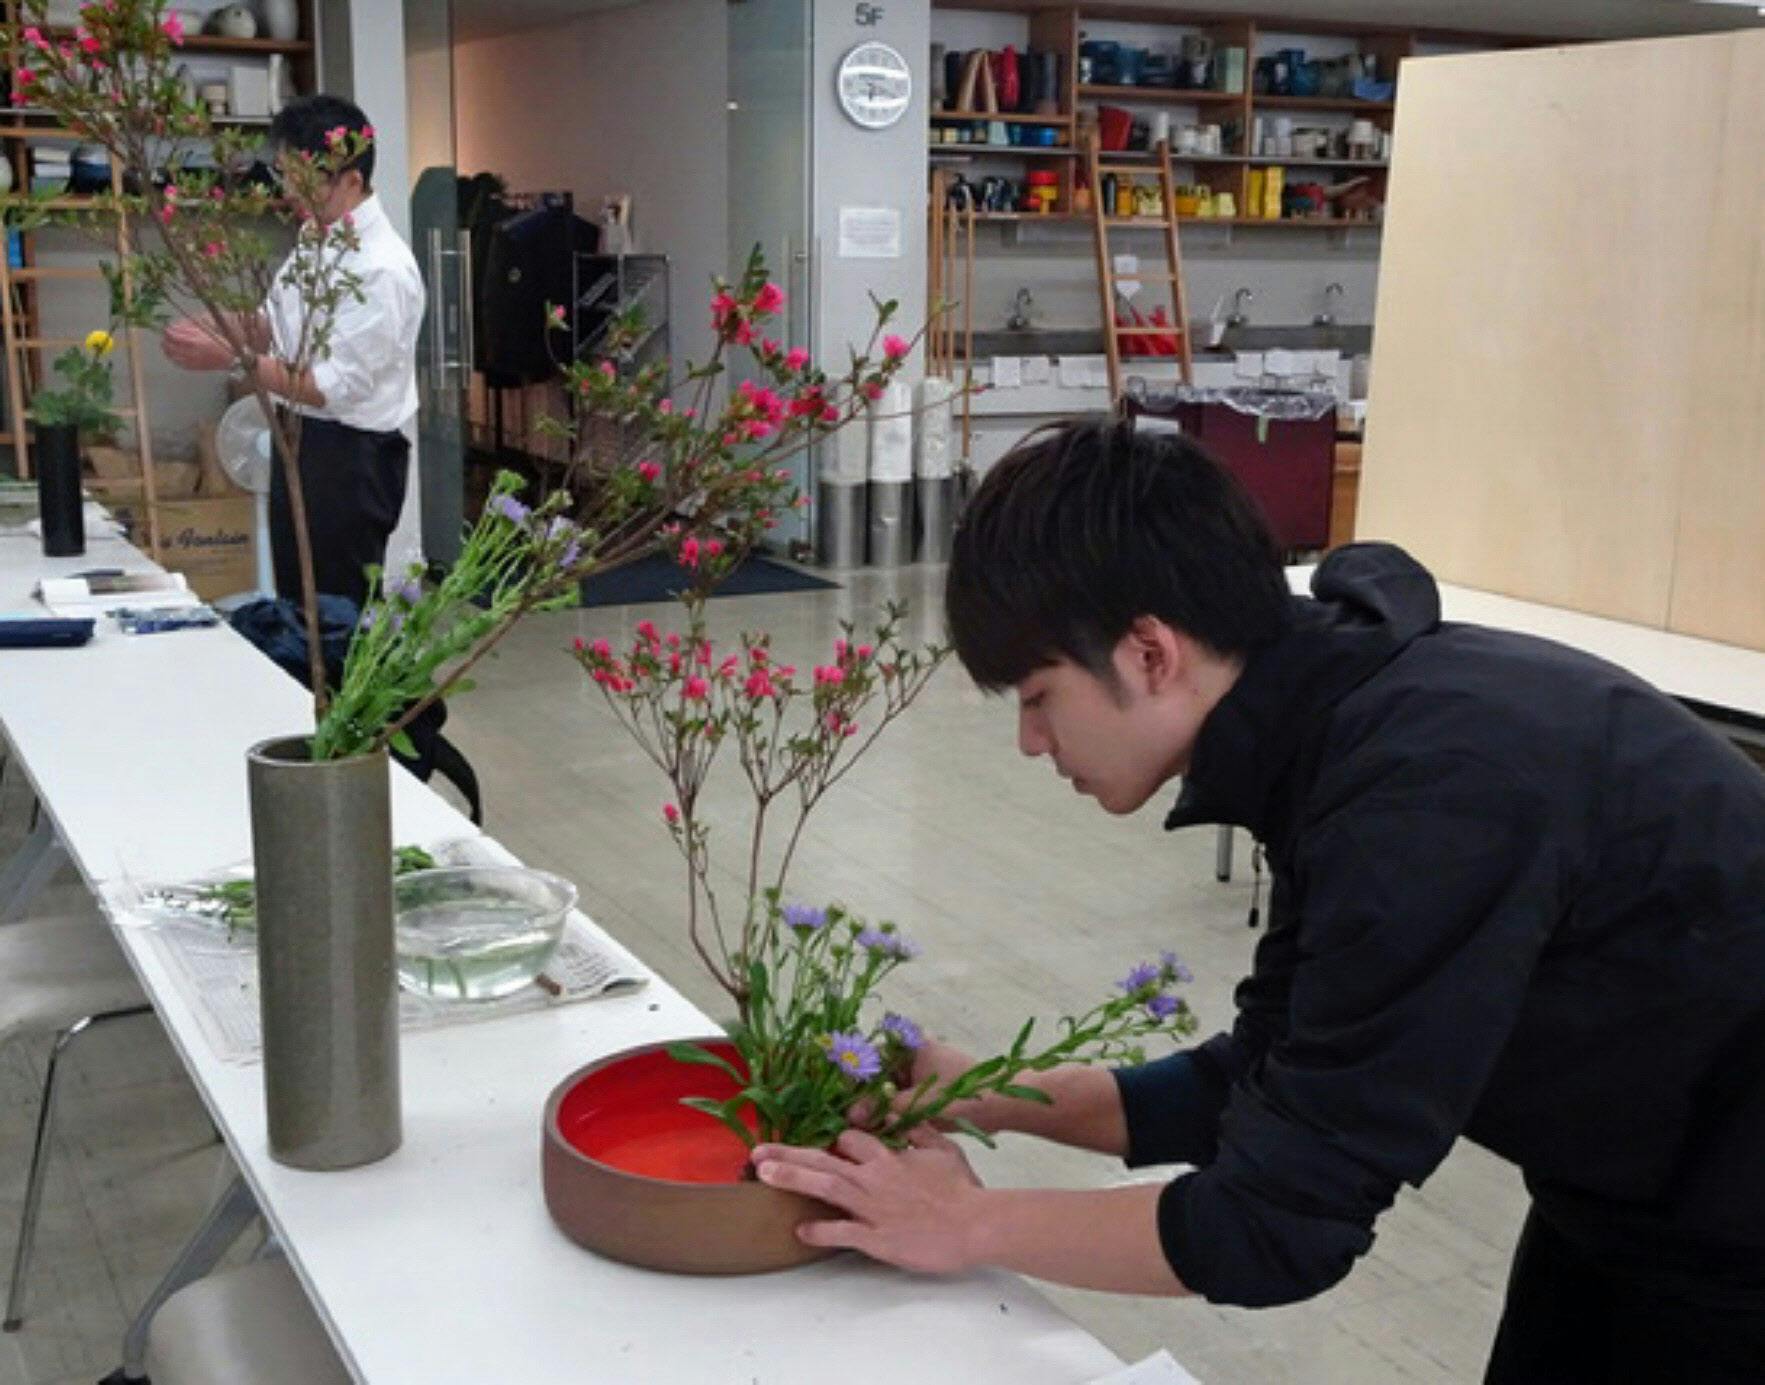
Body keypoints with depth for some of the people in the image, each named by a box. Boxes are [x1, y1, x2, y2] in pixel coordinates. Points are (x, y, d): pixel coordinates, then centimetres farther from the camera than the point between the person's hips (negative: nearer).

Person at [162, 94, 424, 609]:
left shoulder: (382, 269, -21)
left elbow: (335, 387, -23)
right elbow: (273, 325, 16)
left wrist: (229, 359, -20)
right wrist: (214, 330, -4)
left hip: (350, 456, -9)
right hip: (298, 442, 9)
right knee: (296, 604, 18)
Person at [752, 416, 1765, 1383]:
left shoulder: (1430, 791, -34)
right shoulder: (1334, 715, -5)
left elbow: (1280, 1225, -29)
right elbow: (1270, 1085, 4)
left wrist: (972, 1225, -17)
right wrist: (991, 1097, 0)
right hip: (1632, 1195, 7)